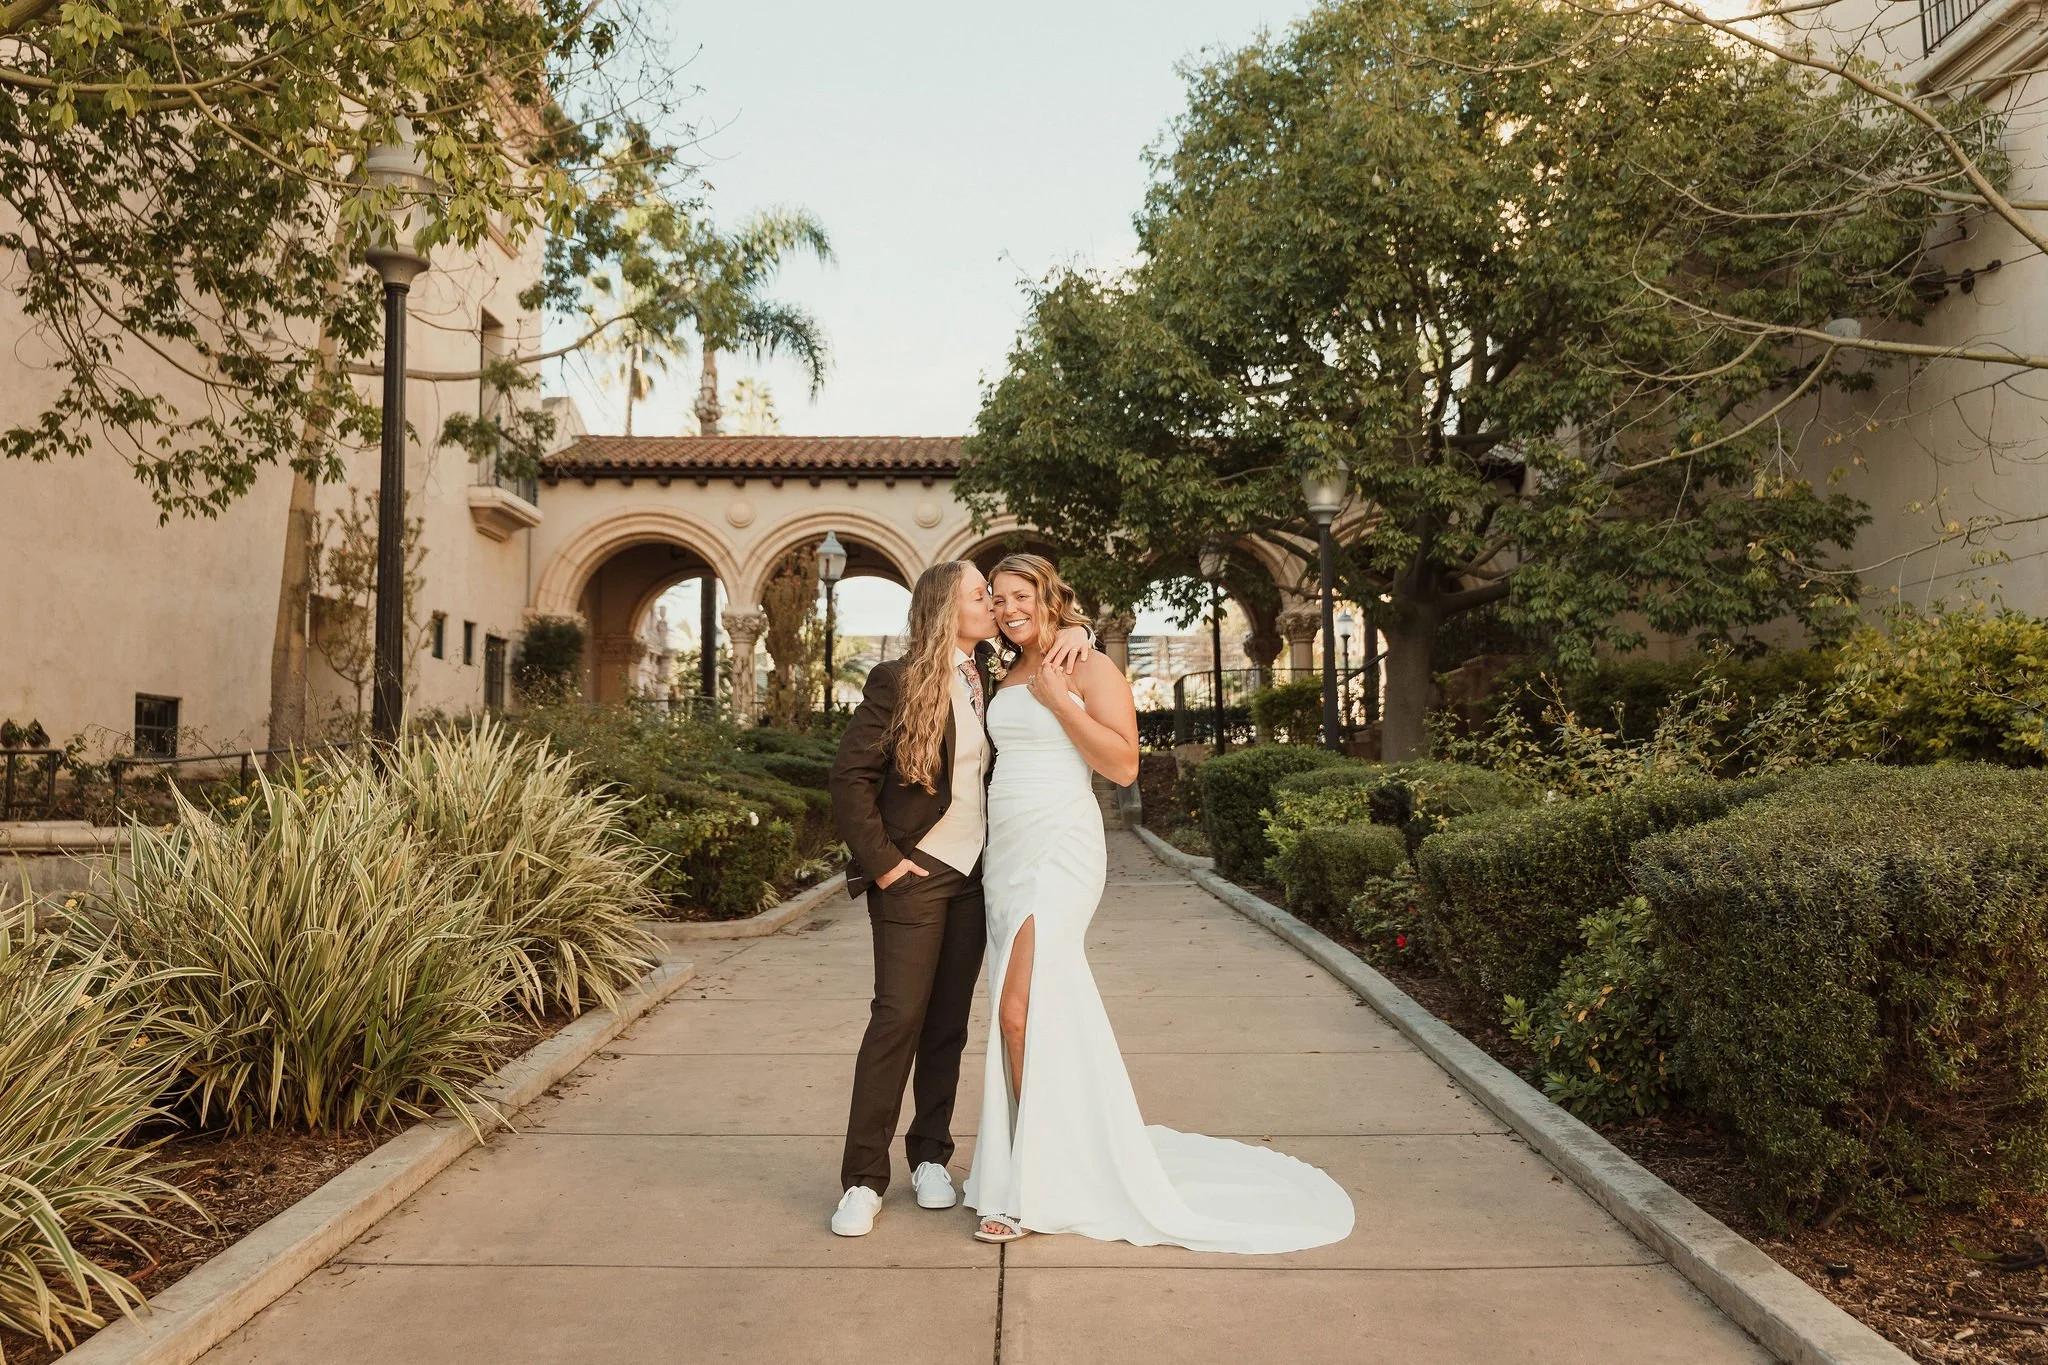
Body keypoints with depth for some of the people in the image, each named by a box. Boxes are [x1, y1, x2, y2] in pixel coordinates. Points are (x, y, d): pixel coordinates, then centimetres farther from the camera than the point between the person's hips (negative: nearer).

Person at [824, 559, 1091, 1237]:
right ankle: (863, 1180, 6)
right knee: (898, 1018, -5)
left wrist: (1074, 631, -2)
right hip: (915, 875, -5)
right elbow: (849, 779, -10)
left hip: (973, 875, 5)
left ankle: (930, 1157, 25)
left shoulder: (992, 674, 6)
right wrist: (882, 862, -13)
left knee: (948, 1023, 11)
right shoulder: (898, 681, -10)